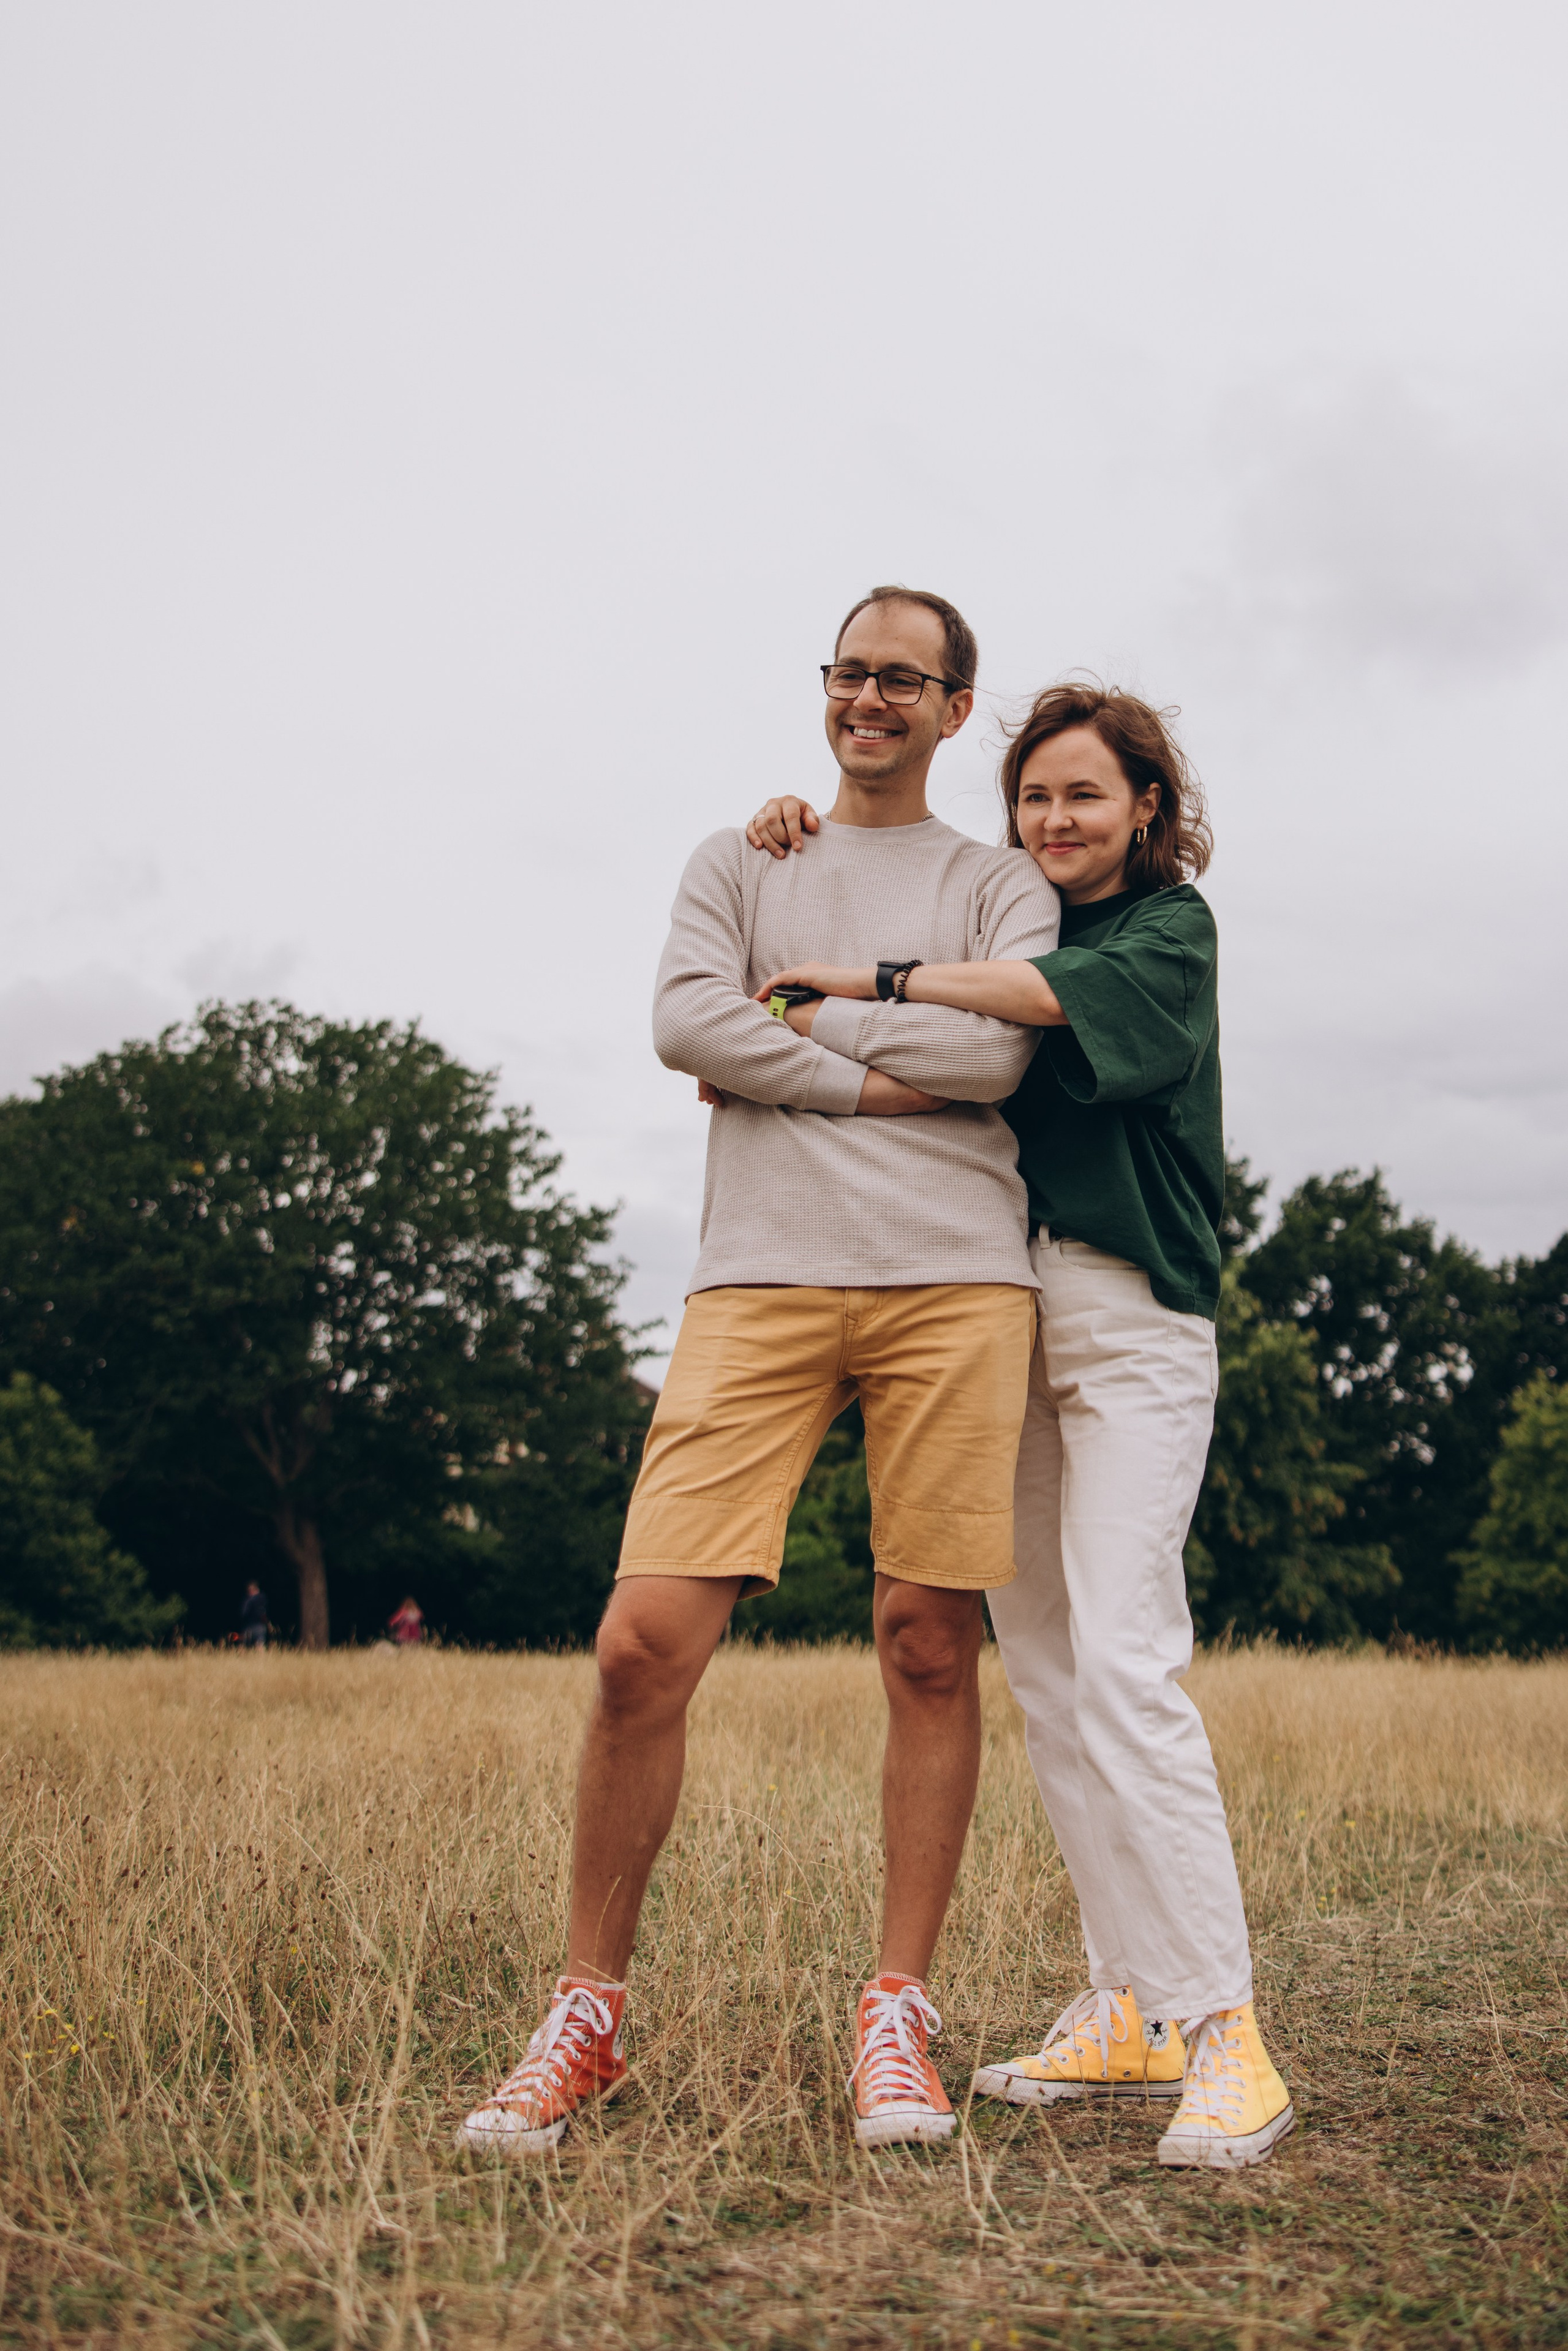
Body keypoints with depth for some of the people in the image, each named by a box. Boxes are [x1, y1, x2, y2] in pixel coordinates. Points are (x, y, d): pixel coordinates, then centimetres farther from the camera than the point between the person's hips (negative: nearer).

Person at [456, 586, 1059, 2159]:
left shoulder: (1002, 887, 17)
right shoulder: (737, 864, 21)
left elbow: (996, 1049, -3)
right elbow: (683, 1024, 2)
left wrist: (785, 1020, 1)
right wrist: (882, 1081, -2)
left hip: (955, 1286, 0)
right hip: (761, 1281, 0)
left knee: (931, 1648, 0)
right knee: (644, 1643, -8)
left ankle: (897, 2013, 13)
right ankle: (588, 2013, 7)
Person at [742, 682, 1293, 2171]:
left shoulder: (1173, 928, 4)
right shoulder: (998, 924, 20)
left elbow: (1057, 992, -17)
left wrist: (874, 981, -14)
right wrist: (792, 845, 8)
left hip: (1132, 1315, -6)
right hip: (997, 1309, 6)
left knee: (1122, 1659, -17)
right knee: (1042, 1671, 4)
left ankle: (1220, 2026, -12)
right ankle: (1131, 2008, 11)